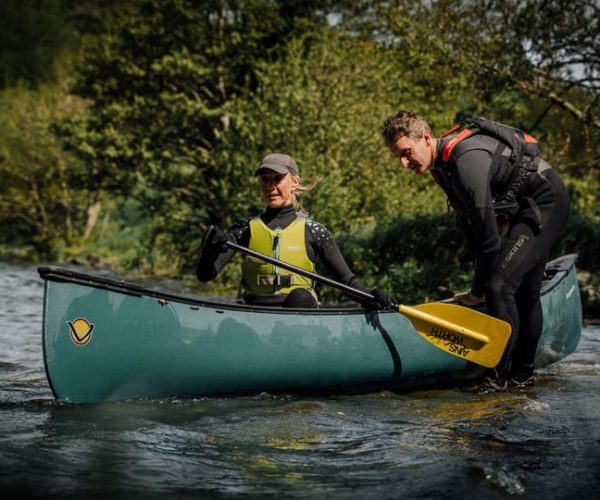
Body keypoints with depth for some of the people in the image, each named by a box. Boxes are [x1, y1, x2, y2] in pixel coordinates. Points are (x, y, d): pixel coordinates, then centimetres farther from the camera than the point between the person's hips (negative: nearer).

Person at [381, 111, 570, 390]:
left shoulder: (466, 159, -30)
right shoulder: (441, 164, 1)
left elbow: (487, 232, -27)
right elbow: (469, 224, 11)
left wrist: (478, 290, -15)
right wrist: (480, 282, 11)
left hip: (547, 204, -10)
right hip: (526, 210, 10)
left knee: (500, 285, -20)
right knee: (525, 291, 18)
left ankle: (498, 377, -13)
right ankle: (522, 376, 30)